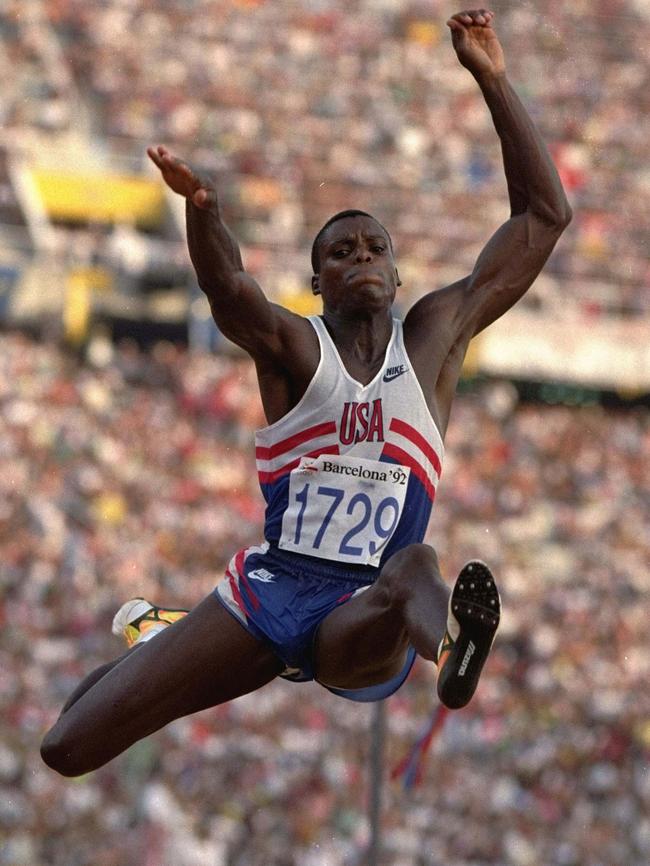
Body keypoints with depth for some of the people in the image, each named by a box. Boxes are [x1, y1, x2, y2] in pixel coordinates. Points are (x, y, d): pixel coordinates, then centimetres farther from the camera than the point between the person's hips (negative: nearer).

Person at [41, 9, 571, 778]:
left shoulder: (436, 335, 7)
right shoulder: (293, 347, 2)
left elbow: (544, 217, 3)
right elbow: (230, 292, -23)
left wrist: (493, 81, -6)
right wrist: (202, 208, -46)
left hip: (362, 602, -2)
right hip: (273, 583, 2)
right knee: (66, 750, 2)